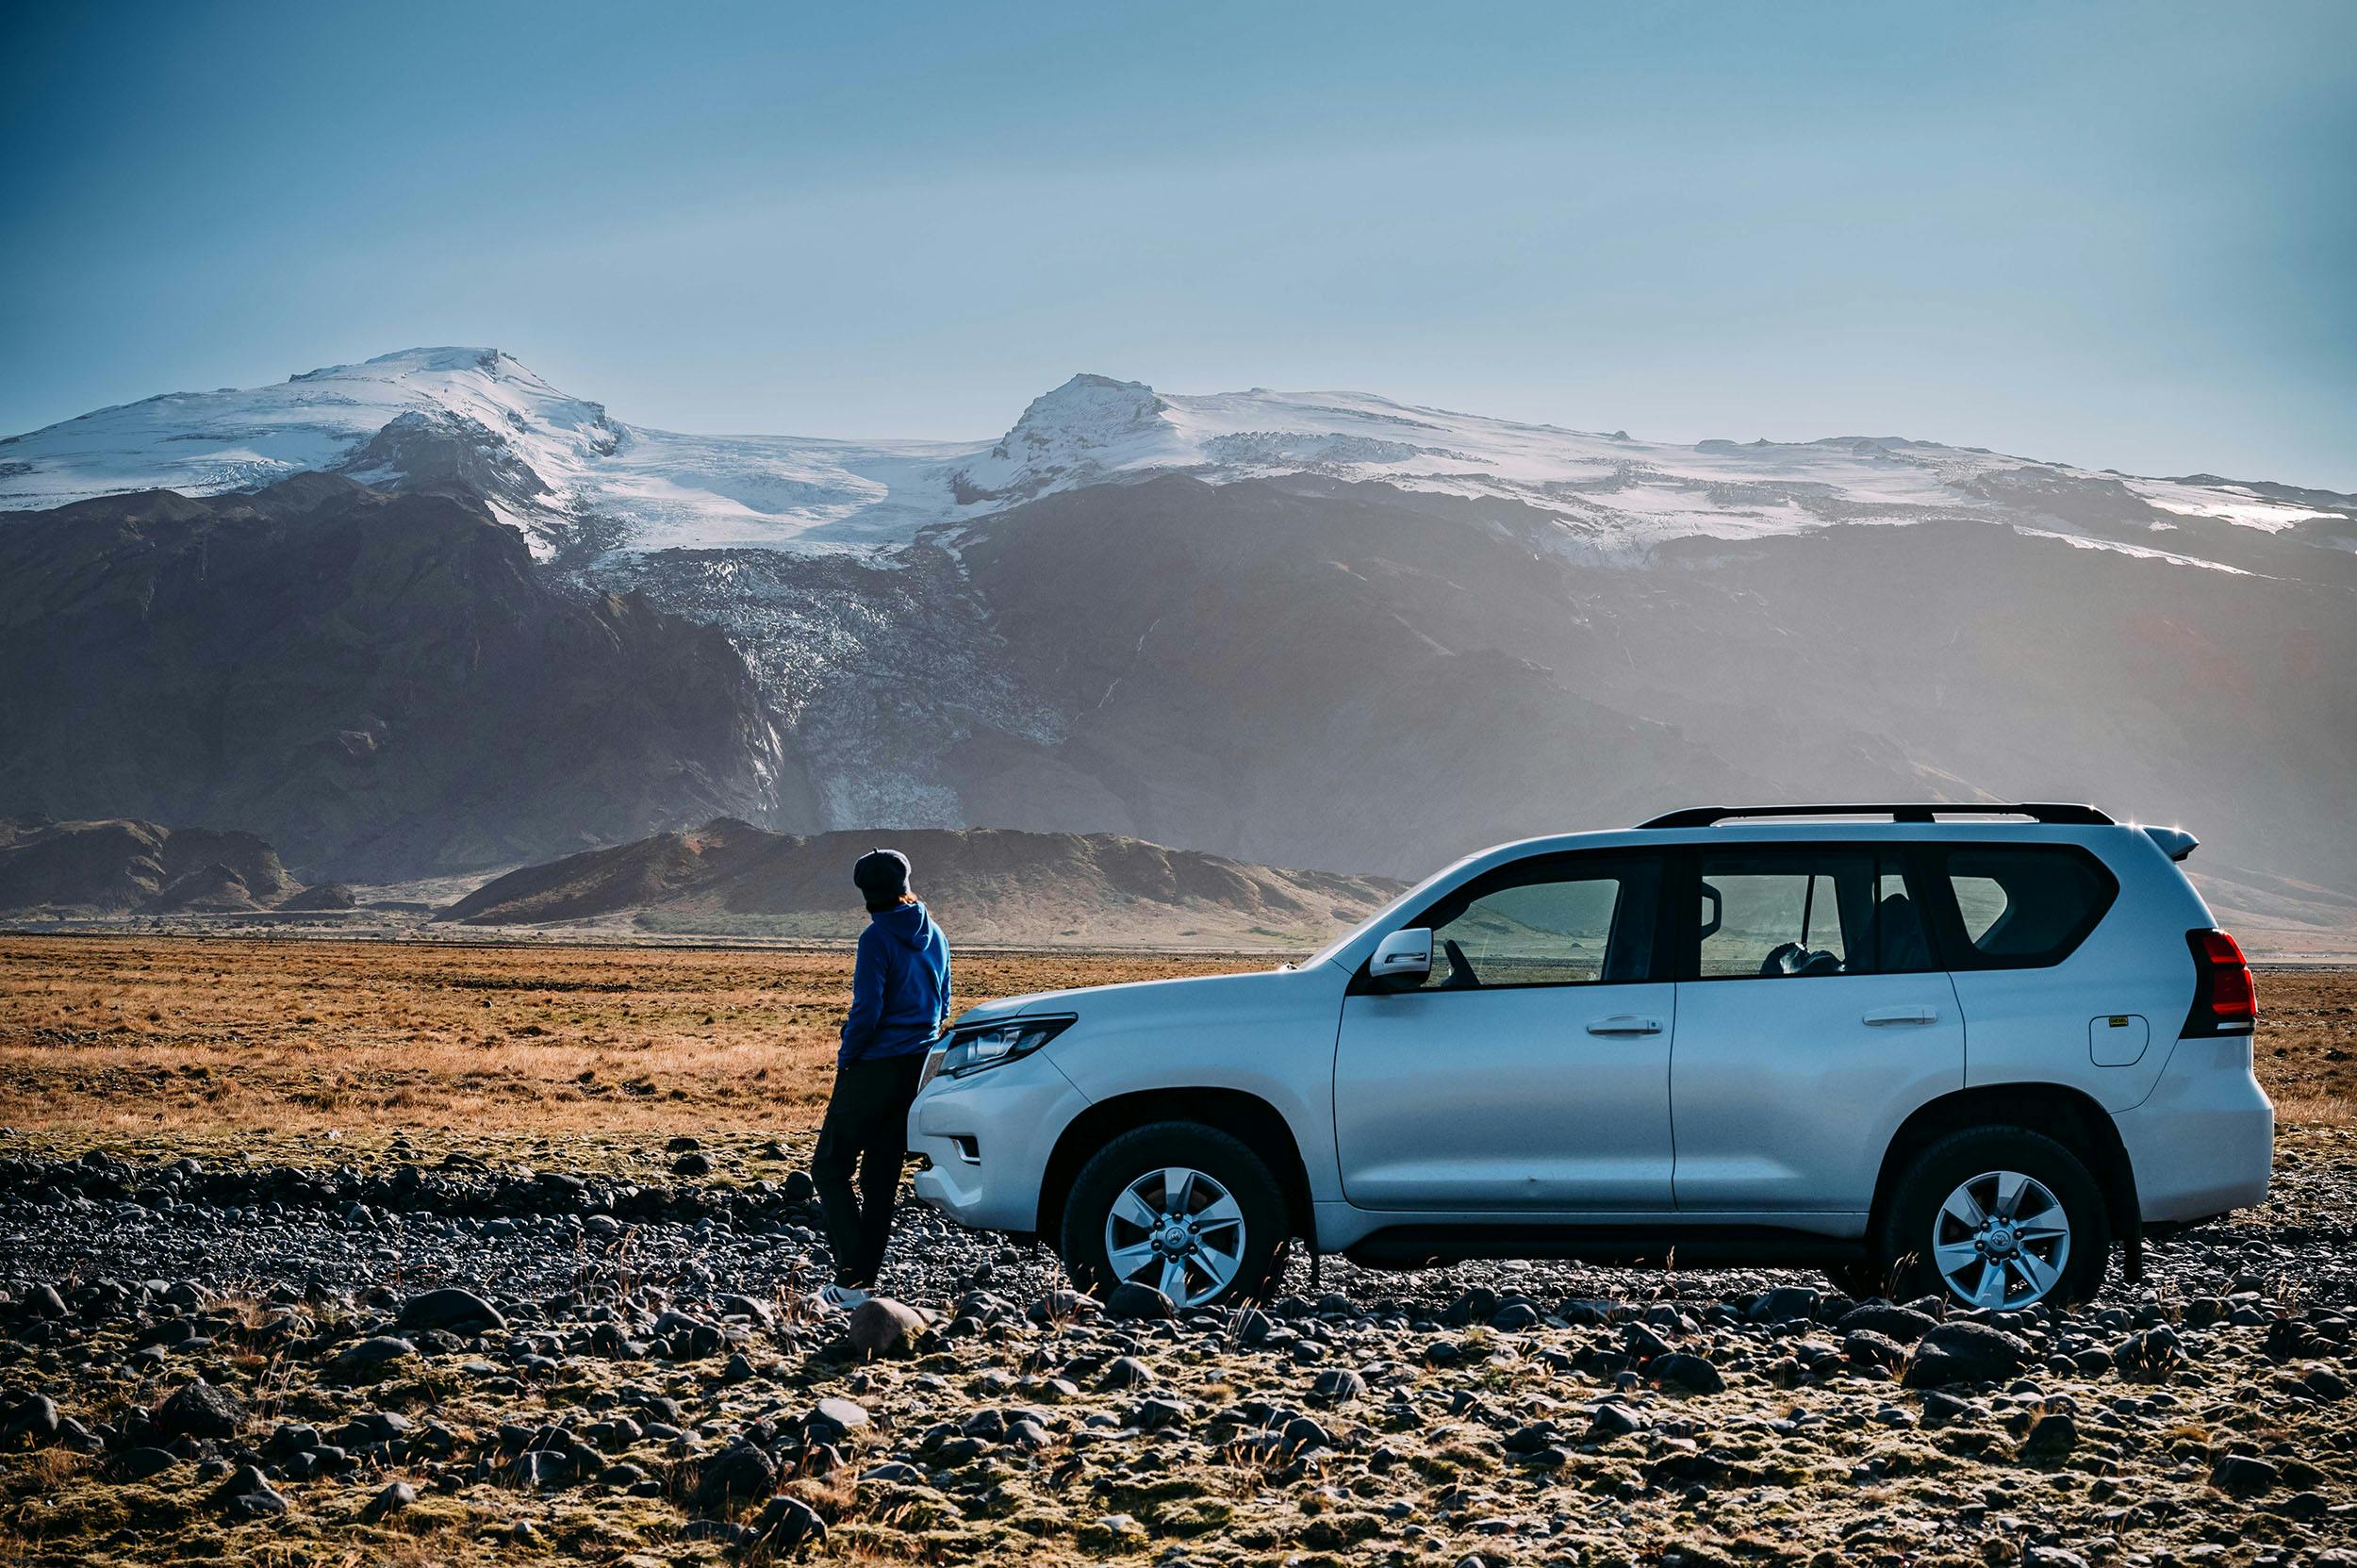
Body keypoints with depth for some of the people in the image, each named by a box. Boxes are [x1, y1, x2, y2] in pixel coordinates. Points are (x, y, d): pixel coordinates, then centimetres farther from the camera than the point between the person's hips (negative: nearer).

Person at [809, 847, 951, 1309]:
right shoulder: (934, 936, 8)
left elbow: (867, 1010, -18)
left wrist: (845, 1057, -6)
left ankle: (851, 1279, -10)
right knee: (882, 1175, 11)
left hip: (874, 1068, -7)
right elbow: (942, 1006, 16)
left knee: (830, 1168, 0)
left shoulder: (878, 938, -14)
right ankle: (866, 1276, 12)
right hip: (916, 1070, 7)